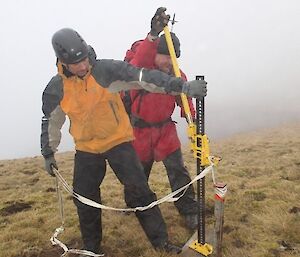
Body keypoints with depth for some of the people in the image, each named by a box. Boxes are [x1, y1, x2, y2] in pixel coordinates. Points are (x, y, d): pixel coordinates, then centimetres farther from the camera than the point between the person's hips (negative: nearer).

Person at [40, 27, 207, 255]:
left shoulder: (106, 70, -18)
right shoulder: (56, 88, -8)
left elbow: (143, 78, -27)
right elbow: (50, 122, 7)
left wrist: (183, 86, -35)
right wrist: (48, 153, 13)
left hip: (118, 141, -2)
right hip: (86, 149, 3)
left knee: (139, 190, -7)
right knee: (85, 200, 9)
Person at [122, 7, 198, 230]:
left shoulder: (177, 75, -3)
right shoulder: (139, 67, -17)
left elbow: (185, 101, -1)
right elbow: (138, 61, -41)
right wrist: (153, 35, -55)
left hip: (165, 130, 2)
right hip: (139, 130, -2)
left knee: (178, 171, -5)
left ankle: (190, 211, 9)